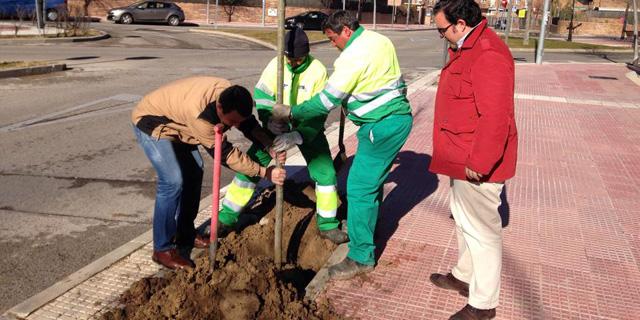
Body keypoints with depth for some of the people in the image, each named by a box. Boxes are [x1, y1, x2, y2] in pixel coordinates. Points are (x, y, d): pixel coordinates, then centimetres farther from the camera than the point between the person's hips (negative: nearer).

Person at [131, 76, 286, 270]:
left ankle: (185, 234, 22)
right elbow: (225, 153, -32)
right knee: (173, 181, -18)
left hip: (175, 124, 9)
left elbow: (249, 124, -2)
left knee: (194, 173, 8)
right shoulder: (199, 113, -41)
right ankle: (162, 249, -7)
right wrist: (264, 172, -28)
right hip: (152, 123, -8)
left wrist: (270, 147, -18)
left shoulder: (231, 96, -18)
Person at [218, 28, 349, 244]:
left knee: (325, 173, -8)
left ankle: (328, 225, 12)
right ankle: (226, 218, 11)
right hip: (277, 126, 1)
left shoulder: (318, 70, -20)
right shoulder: (276, 65, -16)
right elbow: (261, 97, -13)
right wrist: (269, 122, -34)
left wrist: (294, 137, -35)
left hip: (308, 127, -1)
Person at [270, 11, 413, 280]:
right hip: (400, 117, 10)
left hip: (382, 126, -10)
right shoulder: (379, 39, 11)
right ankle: (367, 229, 41)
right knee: (373, 180, 22)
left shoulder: (353, 56, -18)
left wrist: (290, 113, -7)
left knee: (359, 188, -6)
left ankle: (361, 257, 1)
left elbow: (327, 100, -17)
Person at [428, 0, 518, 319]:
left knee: (480, 229, 2)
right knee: (463, 218, 24)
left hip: (477, 165, -11)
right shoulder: (469, 49, 12)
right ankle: (464, 276, 44)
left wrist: (478, 163, -25)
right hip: (463, 159, 11)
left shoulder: (488, 56, -24)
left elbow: (495, 117, -30)